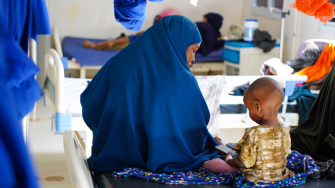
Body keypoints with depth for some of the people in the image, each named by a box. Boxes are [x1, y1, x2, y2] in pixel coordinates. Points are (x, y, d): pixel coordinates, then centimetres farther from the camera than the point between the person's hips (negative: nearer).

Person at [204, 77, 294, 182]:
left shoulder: (253, 134, -28)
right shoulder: (284, 131, -10)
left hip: (255, 179, -7)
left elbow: (243, 163, -21)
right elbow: (285, 153, 7)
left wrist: (229, 160, 1)